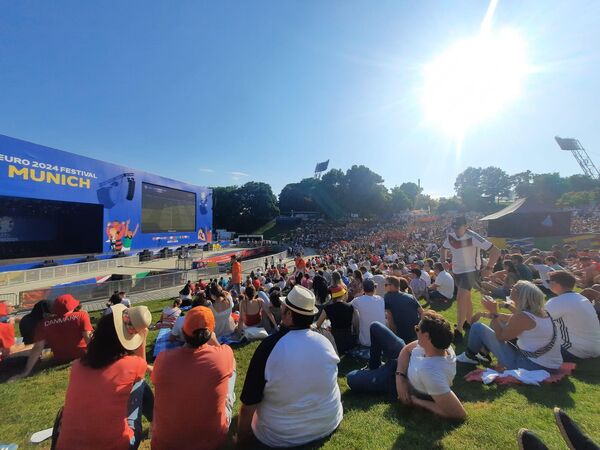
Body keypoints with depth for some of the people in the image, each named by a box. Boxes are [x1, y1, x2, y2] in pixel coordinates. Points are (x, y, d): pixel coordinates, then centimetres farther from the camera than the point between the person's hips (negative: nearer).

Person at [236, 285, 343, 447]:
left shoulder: (269, 346, -26)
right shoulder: (325, 342, -14)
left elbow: (248, 405, -18)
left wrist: (241, 438, 1)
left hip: (280, 436, -2)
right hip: (328, 424, 3)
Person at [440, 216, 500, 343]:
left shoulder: (473, 237, -21)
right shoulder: (450, 237, -5)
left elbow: (496, 252, -19)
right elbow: (444, 249, 16)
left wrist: (488, 268, -16)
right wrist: (444, 262, 4)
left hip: (471, 271, -6)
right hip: (457, 271, 6)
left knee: (460, 298, -17)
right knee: (466, 298, 19)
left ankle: (458, 331, -10)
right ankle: (469, 323, 36)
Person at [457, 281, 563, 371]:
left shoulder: (522, 317, -25)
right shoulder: (538, 311, 2)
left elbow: (500, 336, -12)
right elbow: (510, 319, 17)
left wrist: (493, 312, -11)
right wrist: (484, 314, 14)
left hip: (532, 366, -9)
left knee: (478, 328, -4)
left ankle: (470, 356, 22)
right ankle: (485, 352, 33)